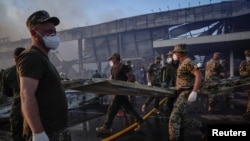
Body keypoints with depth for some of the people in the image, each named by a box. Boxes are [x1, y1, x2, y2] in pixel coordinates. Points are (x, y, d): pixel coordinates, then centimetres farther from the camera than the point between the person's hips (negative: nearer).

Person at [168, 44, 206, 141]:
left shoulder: (187, 62, -15)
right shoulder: (183, 63, 15)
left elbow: (199, 75, -26)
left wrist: (194, 92, -31)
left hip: (185, 94, -10)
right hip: (182, 93, 10)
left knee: (174, 118, -11)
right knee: (182, 117, 18)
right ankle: (202, 127, 31)